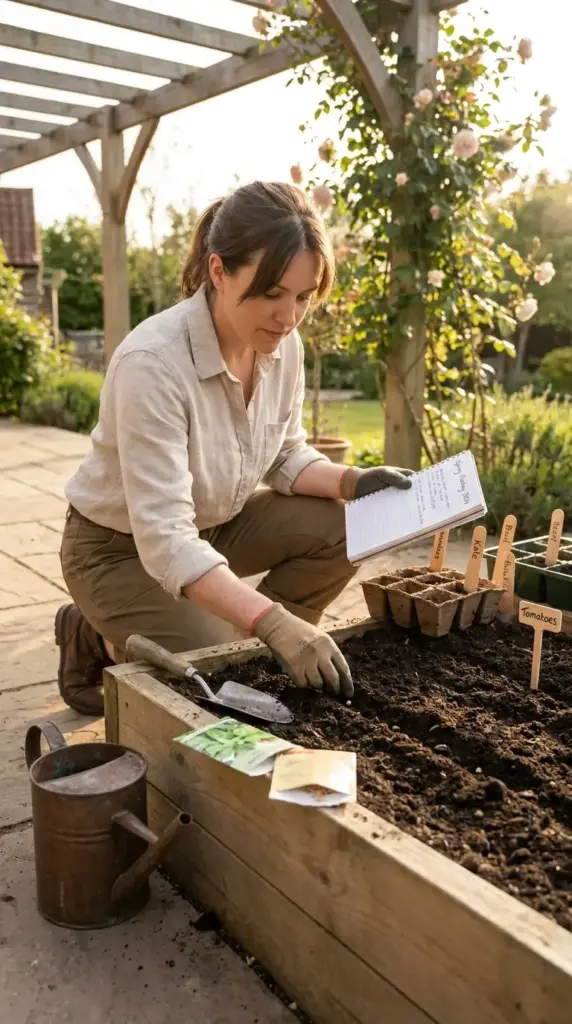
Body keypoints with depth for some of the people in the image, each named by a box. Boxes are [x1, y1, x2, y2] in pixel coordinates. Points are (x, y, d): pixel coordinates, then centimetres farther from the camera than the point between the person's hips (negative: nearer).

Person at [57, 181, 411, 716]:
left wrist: (352, 481, -20)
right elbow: (164, 538, -37)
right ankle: (99, 642, 10)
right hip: (122, 546, -6)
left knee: (342, 527, -13)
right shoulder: (152, 362, -34)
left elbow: (285, 457, 1)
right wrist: (275, 622, -45)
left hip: (216, 523, 6)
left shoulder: (282, 345, -13)